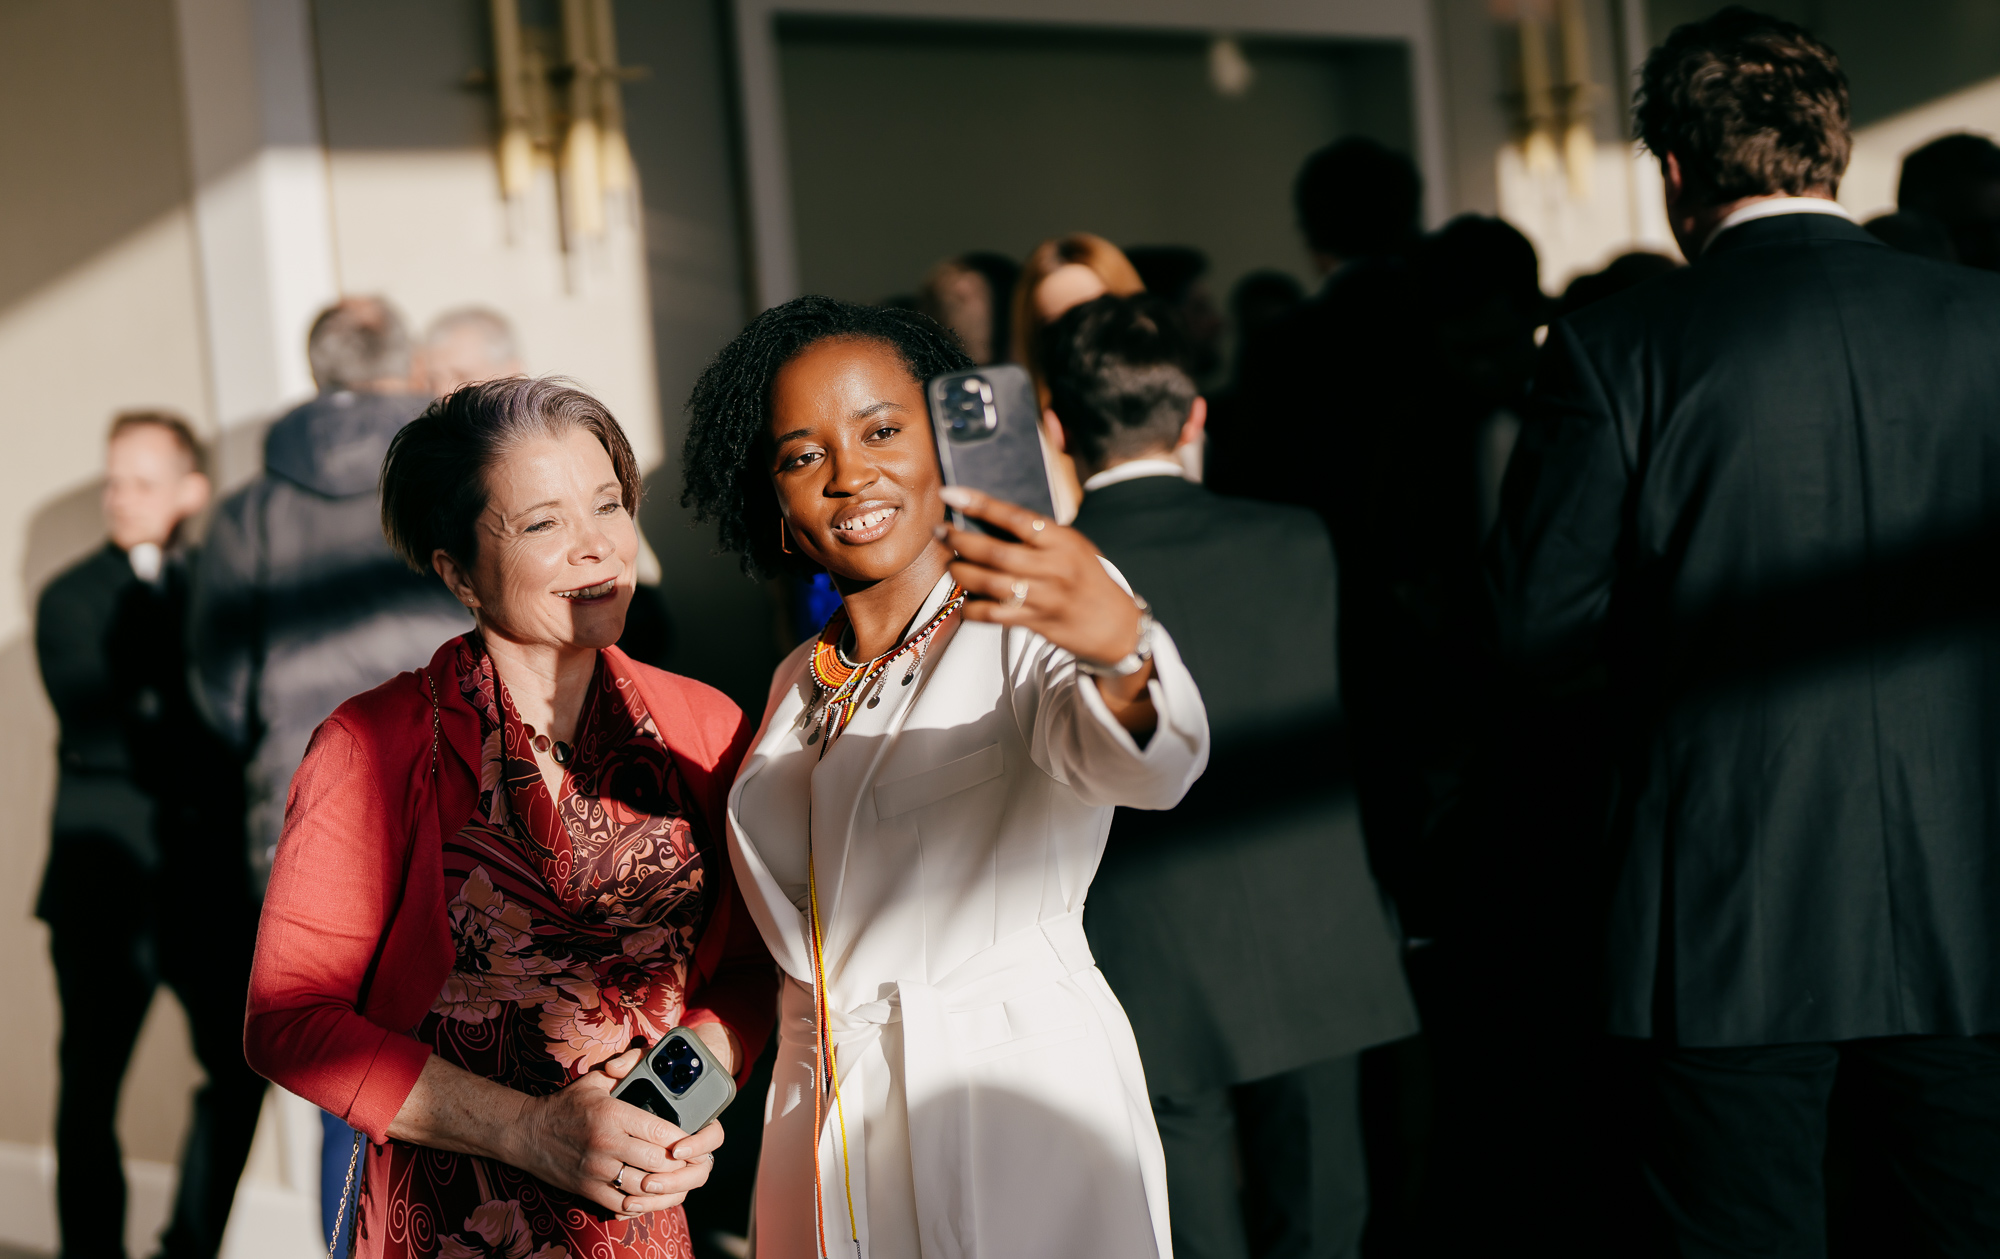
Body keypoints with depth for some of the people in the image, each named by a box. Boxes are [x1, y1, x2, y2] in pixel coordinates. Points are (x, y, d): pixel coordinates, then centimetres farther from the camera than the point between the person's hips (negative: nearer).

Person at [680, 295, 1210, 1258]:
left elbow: (1149, 768, -32)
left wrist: (1121, 650, -52)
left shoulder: (1027, 632, -10)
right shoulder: (799, 686, 11)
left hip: (1017, 1113, -6)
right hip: (821, 1136, 6)